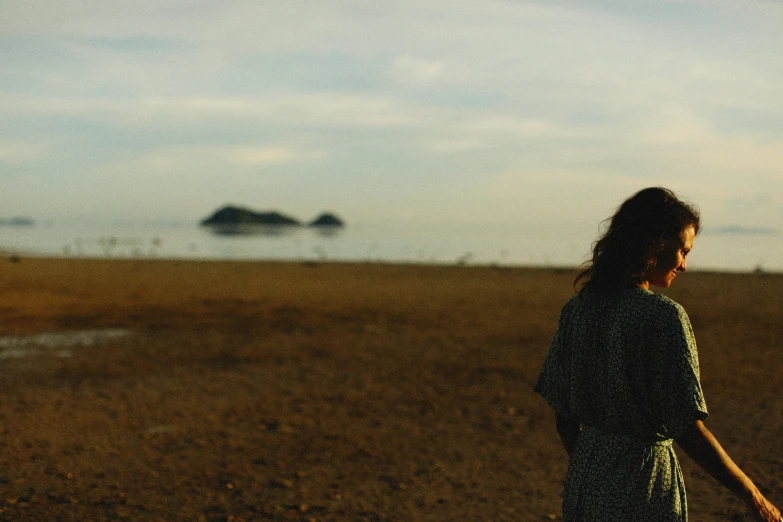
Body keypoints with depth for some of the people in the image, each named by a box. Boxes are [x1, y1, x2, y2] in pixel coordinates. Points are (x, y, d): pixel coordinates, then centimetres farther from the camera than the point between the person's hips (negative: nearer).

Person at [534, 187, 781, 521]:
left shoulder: (577, 308, 1)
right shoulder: (664, 316, -17)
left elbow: (563, 419, 6)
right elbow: (689, 431, -19)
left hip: (582, 477, 6)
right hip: (642, 482, -6)